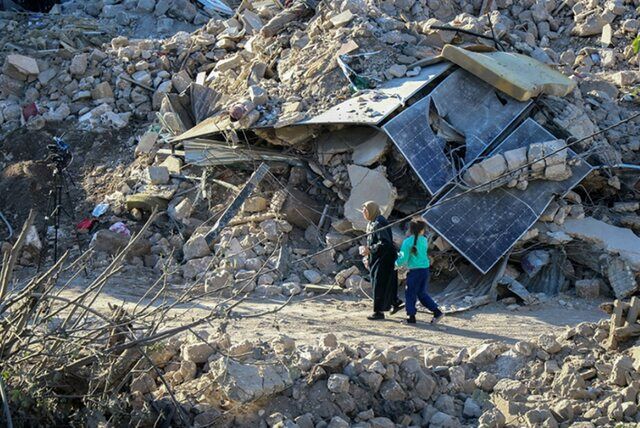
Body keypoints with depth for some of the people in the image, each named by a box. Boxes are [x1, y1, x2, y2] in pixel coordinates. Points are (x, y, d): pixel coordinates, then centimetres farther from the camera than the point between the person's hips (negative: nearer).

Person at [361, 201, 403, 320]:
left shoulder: (379, 223, -19)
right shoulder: (371, 223, 11)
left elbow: (385, 243, -26)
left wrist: (370, 249, -23)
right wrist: (368, 258, 16)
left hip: (383, 259, -10)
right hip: (376, 259, 10)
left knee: (379, 285, -4)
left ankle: (379, 311, 3)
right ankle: (396, 302, 28)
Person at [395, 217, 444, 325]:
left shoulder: (407, 242, -10)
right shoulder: (424, 240, 5)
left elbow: (403, 258, -11)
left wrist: (397, 263, 11)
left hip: (414, 271, -5)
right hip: (425, 269, 5)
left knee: (410, 294, 6)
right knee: (422, 293, 17)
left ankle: (411, 317, 7)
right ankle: (437, 312, 12)